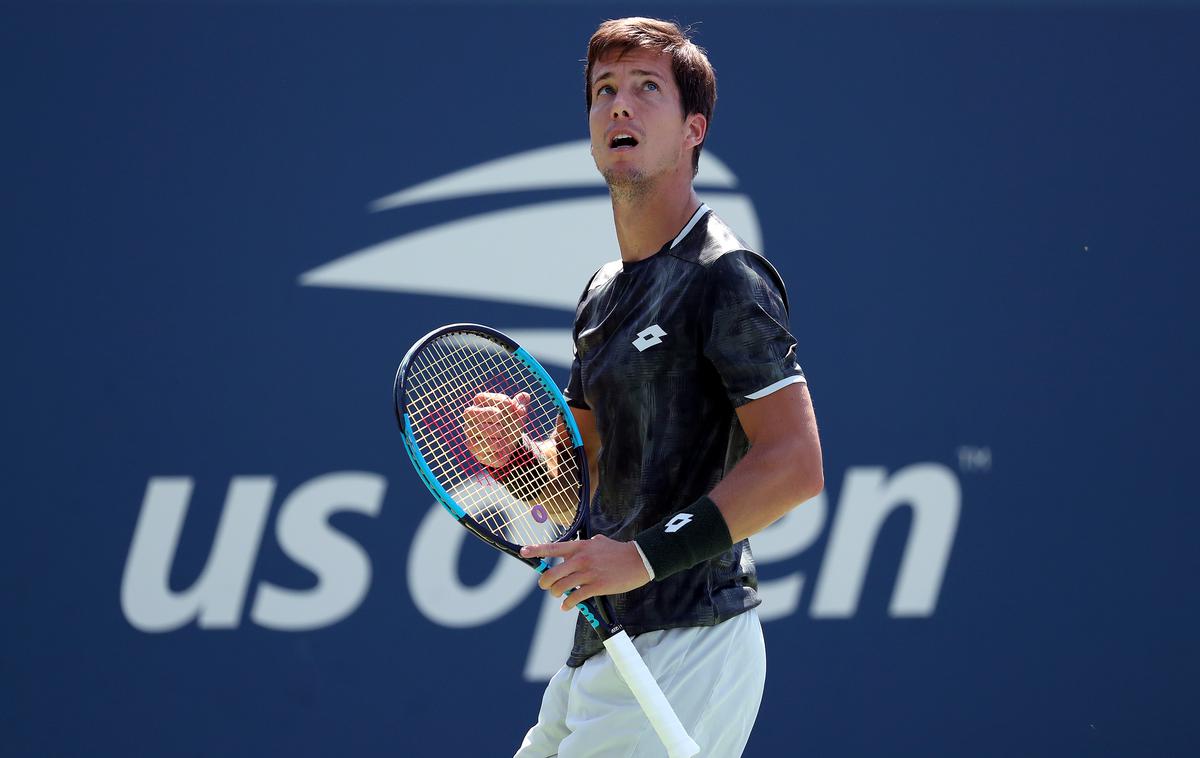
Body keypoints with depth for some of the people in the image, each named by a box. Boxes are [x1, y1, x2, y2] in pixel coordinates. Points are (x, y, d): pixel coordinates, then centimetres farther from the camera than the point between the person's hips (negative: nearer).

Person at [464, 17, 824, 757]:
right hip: (600, 648, 9)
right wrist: (516, 451, 1)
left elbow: (795, 464, -18)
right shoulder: (604, 293, 18)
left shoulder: (726, 277, -10)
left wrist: (646, 554, -22)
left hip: (688, 647, -9)